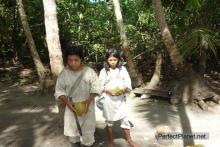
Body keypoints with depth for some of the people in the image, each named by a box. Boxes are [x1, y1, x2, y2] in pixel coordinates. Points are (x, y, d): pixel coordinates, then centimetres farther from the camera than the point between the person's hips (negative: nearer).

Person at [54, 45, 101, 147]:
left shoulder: (89, 71, -10)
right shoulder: (64, 73, -7)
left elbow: (96, 87, -7)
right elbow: (59, 91, -3)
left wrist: (88, 101, -21)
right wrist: (67, 102, -20)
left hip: (87, 106, -1)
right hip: (72, 106, 1)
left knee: (88, 128, 10)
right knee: (72, 128, 11)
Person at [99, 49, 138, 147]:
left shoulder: (122, 69, 1)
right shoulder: (104, 71, -3)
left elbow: (128, 82, 0)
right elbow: (100, 85, -3)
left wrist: (123, 89, -19)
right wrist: (108, 90, -19)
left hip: (120, 98, 1)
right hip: (108, 99, -1)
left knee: (125, 119, 7)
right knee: (109, 120, 12)